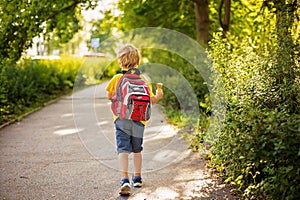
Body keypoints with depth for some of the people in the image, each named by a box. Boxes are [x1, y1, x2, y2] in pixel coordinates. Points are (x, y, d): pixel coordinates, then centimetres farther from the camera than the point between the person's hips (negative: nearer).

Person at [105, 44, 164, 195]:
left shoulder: (116, 79, -5)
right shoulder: (143, 80, -3)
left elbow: (109, 96, 7)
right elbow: (149, 100, -4)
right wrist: (158, 96, 13)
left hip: (121, 119, -2)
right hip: (139, 120, 2)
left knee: (123, 149, -5)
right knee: (137, 150, 18)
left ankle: (124, 179, -21)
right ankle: (137, 177, 29)